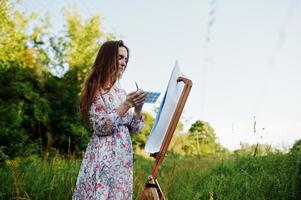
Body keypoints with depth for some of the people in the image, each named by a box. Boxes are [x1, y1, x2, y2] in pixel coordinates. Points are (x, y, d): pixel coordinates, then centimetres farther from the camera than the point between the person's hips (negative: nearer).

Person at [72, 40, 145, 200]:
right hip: (104, 157, -7)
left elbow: (133, 128, 13)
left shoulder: (121, 92, 14)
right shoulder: (97, 90, -6)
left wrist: (138, 108, -4)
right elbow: (101, 127, -15)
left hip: (123, 156, 7)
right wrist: (126, 106, -17)